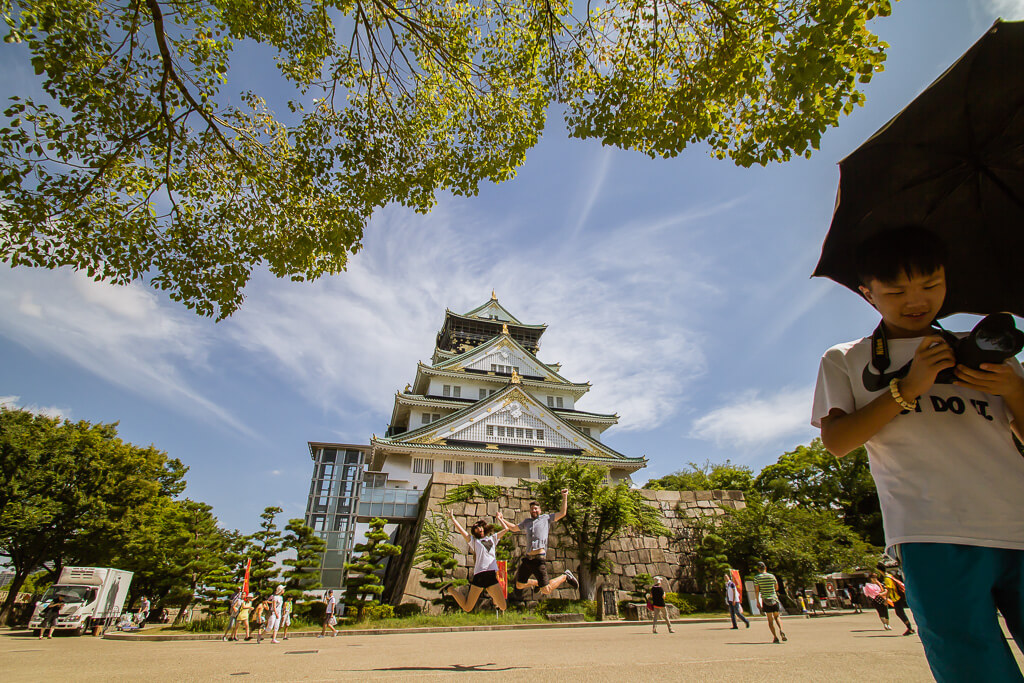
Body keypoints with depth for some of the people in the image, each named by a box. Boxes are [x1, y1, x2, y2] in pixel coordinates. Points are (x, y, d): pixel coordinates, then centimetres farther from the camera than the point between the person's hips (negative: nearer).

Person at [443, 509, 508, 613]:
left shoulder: (492, 538, 24)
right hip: (479, 575, -3)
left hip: (492, 575, 3)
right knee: (467, 608, 3)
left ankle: (493, 597, 32)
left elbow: (505, 529, 27)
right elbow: (460, 529, 11)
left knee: (503, 607, -2)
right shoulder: (473, 541, 16)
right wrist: (452, 518, 18)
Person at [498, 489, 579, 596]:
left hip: (539, 559, -6)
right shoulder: (526, 522, 22)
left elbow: (562, 513, 7)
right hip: (527, 558, 6)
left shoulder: (546, 518, 10)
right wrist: (502, 519, 31)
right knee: (519, 585, 12)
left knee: (546, 590, -9)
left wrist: (564, 497, 7)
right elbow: (513, 528, 35)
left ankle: (565, 576, 15)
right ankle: (536, 583, 38)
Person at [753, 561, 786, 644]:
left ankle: (775, 637, -1)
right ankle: (781, 630, -10)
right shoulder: (772, 576, 2)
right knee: (776, 617, 15)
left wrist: (758, 601, 1)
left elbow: (756, 590, -6)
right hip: (774, 599, 2)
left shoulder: (757, 578, -3)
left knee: (770, 620, 6)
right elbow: (776, 588, 12)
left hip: (765, 600, -2)